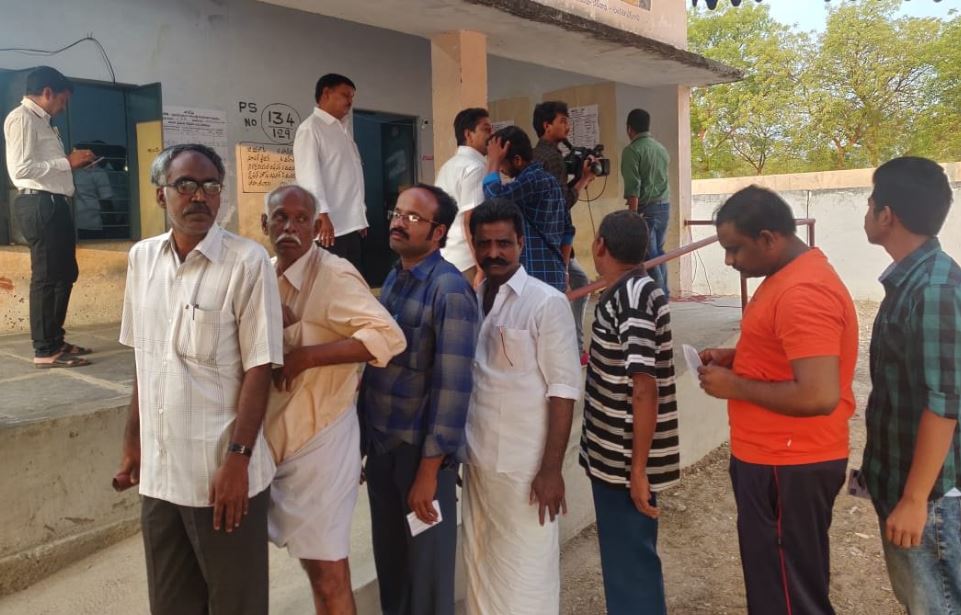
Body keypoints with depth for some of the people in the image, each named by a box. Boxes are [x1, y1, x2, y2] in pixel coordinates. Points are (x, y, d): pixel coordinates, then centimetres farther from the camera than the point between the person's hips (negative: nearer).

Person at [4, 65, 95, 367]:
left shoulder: (42, 121, 21)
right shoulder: (22, 118, -9)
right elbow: (21, 168, -21)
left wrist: (72, 162, 11)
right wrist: (67, 162, -16)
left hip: (54, 204, 10)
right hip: (39, 205, -10)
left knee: (65, 273, 15)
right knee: (45, 276, -6)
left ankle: (56, 339, 24)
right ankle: (45, 350, 1)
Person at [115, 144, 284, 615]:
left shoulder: (248, 262, -12)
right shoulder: (142, 258, 5)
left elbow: (259, 370, -12)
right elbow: (144, 362, 13)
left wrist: (237, 458, -15)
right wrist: (133, 440, 13)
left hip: (221, 471, -5)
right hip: (159, 471, 5)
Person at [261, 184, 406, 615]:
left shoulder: (334, 275, -16)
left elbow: (389, 336, -28)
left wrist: (305, 356, -26)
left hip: (318, 437, -7)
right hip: (272, 436, 7)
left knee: (327, 571, 4)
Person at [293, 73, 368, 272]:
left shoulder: (343, 130, 21)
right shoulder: (310, 128, -4)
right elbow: (309, 174, -15)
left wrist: (361, 216, 16)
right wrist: (321, 214, -23)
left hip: (352, 224, 8)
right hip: (330, 226, -8)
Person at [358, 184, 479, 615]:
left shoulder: (450, 290, -16)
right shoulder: (392, 279, 7)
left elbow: (452, 386, -19)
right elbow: (375, 363, 10)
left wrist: (429, 469, -18)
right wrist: (362, 442, 10)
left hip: (421, 449, -6)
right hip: (381, 444, 7)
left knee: (426, 572, 11)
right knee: (389, 563, 20)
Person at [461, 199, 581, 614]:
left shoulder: (547, 303, -11)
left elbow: (563, 390, -12)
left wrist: (551, 469, -14)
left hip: (525, 467, -5)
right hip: (477, 462, 5)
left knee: (526, 574, 7)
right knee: (481, 567, 17)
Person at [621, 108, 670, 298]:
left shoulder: (632, 150, -10)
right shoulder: (661, 148, 13)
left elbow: (633, 188, -16)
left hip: (646, 208, -7)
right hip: (665, 206, 7)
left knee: (648, 255, -2)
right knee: (658, 252, 16)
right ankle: (663, 294, 20)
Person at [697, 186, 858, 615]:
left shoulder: (803, 293, -24)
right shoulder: (789, 275, 9)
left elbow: (820, 396, -31)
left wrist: (735, 386, -20)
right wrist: (736, 357, 7)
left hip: (788, 467, -10)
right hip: (779, 458, 10)